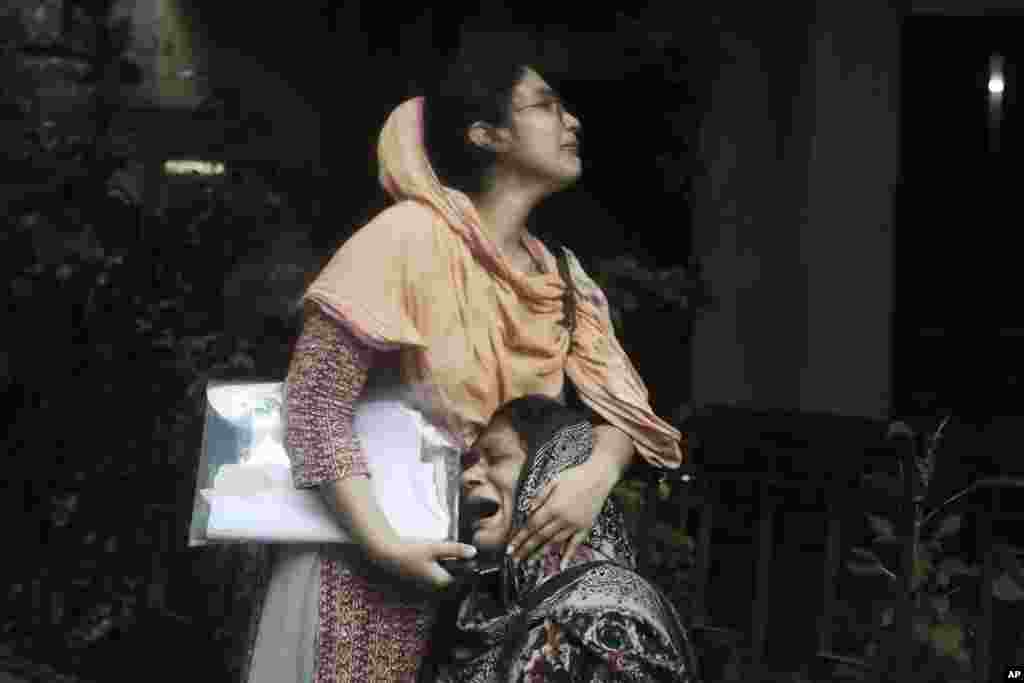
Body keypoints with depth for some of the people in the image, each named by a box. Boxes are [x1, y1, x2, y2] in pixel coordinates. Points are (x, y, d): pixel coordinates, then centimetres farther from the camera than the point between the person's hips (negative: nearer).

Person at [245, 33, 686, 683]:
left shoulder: (562, 278, 6)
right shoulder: (411, 237, -15)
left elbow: (621, 404, 2)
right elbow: (316, 404, -18)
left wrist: (596, 475, -20)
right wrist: (385, 544, -25)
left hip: (488, 567, 6)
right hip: (373, 566, -6)